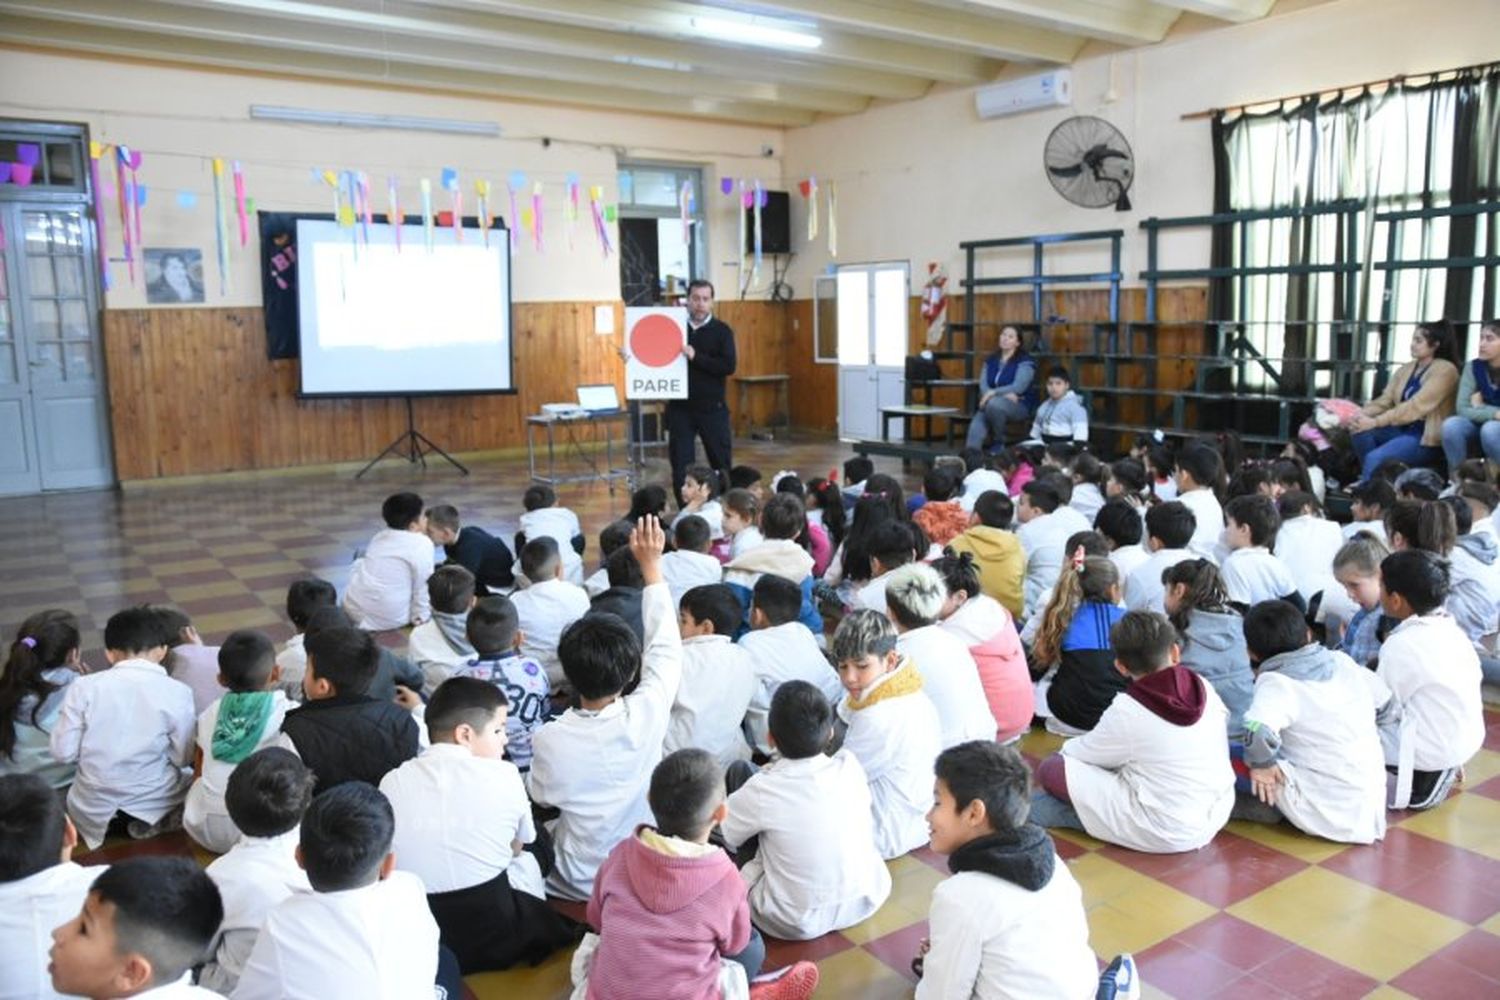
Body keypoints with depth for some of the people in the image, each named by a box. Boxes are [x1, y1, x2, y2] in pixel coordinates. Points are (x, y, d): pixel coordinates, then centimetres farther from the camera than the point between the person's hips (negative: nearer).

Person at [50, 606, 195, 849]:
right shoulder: (177, 692, -11)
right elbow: (183, 758, -6)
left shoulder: (83, 687, -8)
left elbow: (63, 752, -5)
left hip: (95, 811, 3)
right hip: (154, 803, -3)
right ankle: (155, 827, 0)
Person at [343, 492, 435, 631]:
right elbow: (423, 585, -14)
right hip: (387, 619, -5)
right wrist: (419, 617, -2)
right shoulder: (422, 544, -14)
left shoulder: (381, 535, 9)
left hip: (353, 607, 5)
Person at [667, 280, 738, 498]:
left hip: (712, 407, -1)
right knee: (681, 467, 3)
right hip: (679, 407, 1)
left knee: (722, 463, 7)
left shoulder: (721, 331, 1)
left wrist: (695, 357, -20)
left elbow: (729, 366, -12)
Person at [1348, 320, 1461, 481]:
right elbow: (1384, 401, 5)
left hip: (1427, 439, -7)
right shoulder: (1406, 369, 12)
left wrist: (1375, 422, -27)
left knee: (1374, 458, -29)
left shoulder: (1444, 370, -10)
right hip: (1402, 430, 7)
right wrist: (1360, 414, -16)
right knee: (1360, 429, -19)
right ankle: (1373, 480, -12)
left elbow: (1416, 406, -21)